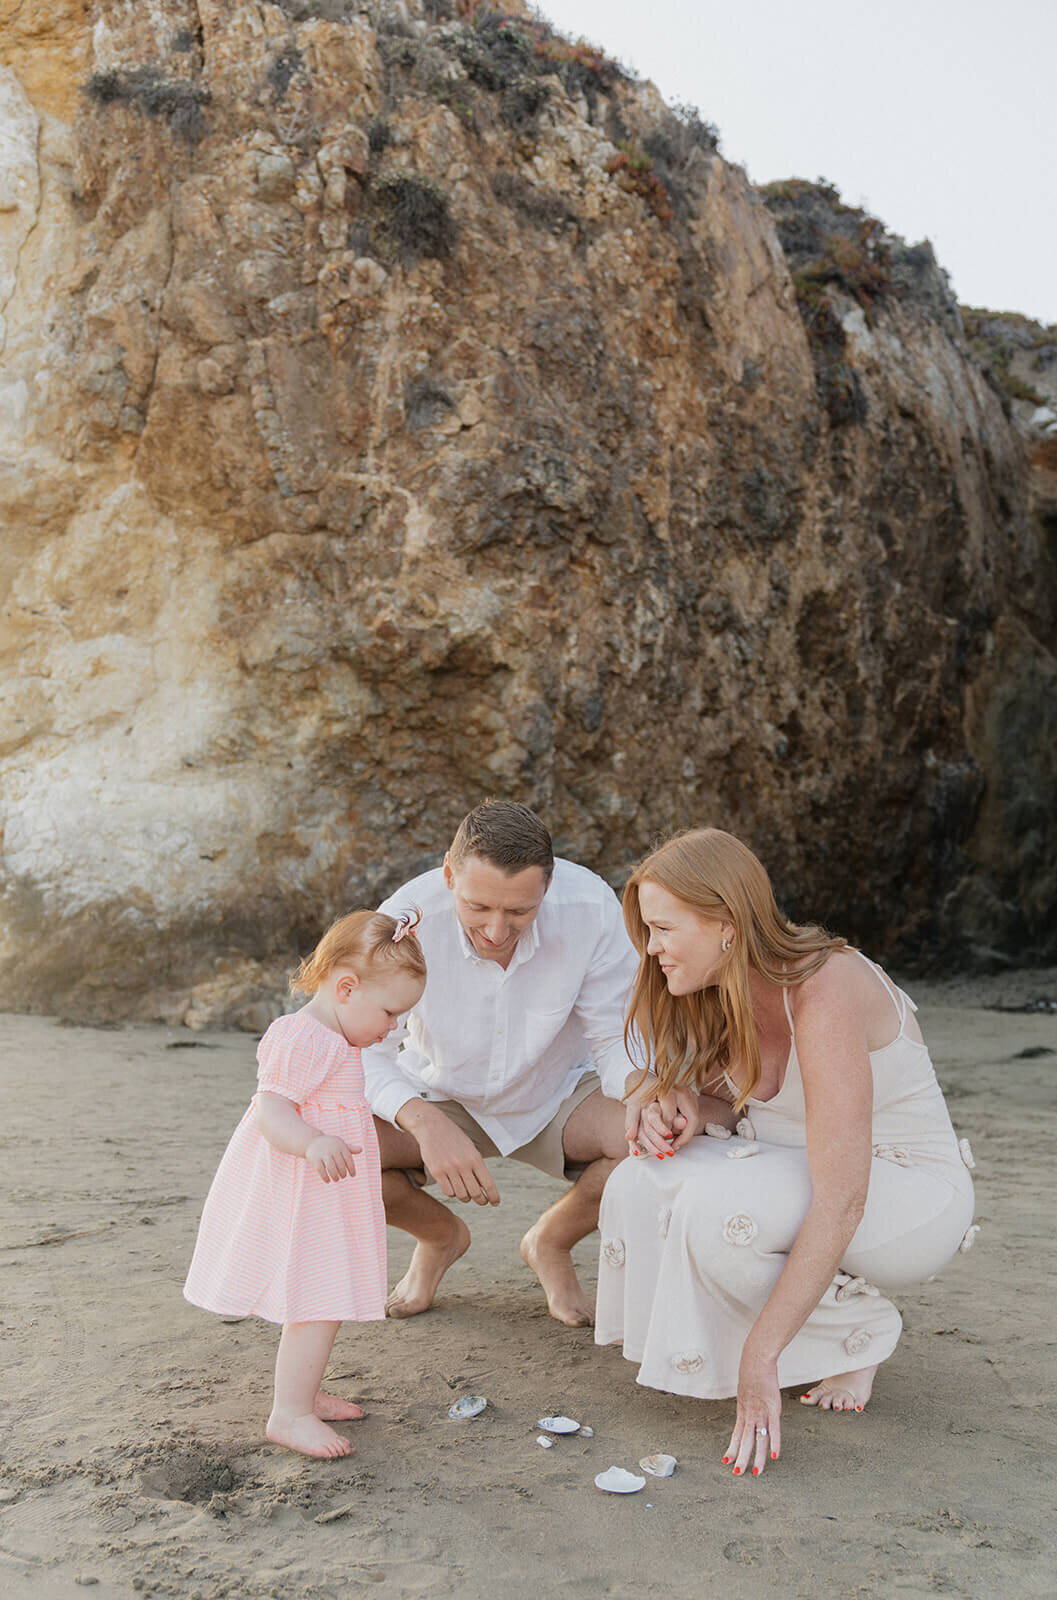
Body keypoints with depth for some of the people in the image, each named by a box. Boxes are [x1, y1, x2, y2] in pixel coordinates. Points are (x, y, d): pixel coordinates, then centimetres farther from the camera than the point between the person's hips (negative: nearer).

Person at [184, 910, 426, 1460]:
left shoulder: (334, 1040, 13)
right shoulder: (301, 1038, -20)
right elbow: (270, 1111, -28)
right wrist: (313, 1144, -44)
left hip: (324, 1197, 11)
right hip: (300, 1195, -11)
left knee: (320, 1304, 18)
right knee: (318, 1304, -8)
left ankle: (302, 1393, 32)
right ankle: (289, 1414, 1)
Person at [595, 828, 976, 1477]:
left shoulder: (825, 993, -30)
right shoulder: (721, 992, -5)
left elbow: (841, 1202, -33)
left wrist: (760, 1357, -34)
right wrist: (684, 1108, -12)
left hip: (908, 1192, -7)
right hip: (793, 1171, 7)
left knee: (715, 1206, -32)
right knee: (638, 1186, -18)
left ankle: (860, 1334, -4)